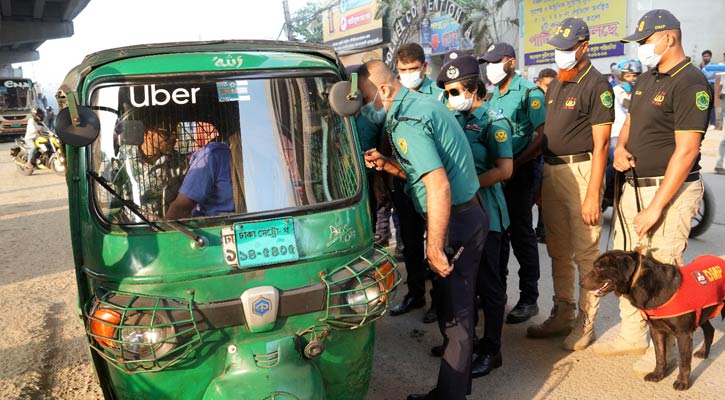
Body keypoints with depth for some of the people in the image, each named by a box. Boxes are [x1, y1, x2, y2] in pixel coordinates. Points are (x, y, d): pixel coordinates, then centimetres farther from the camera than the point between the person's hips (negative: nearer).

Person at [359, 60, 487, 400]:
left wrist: (434, 247, -25)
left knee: (453, 314, 2)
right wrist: (386, 164, 2)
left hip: (456, 222, -10)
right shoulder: (424, 102, 11)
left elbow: (439, 186, -29)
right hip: (469, 214, 10)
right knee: (457, 307, 20)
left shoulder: (405, 123, -20)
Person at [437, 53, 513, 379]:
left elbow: (504, 169, -16)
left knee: (488, 281, 2)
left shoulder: (493, 120, -9)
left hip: (484, 210, -7)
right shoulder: (456, 118, 12)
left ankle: (491, 350, 14)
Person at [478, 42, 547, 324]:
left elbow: (541, 135, -16)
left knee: (521, 235, -2)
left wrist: (514, 165, -21)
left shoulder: (529, 92, -9)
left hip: (521, 171, -7)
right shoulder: (492, 94, 13)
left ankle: (529, 299, 10)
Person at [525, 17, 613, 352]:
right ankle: (563, 315, 27)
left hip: (581, 170, -8)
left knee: (586, 254, 0)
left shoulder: (597, 85, -8)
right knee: (558, 251, 14)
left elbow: (600, 143, -14)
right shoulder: (555, 85, 16)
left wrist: (593, 195, -18)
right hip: (552, 171, 8)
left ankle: (586, 323, 12)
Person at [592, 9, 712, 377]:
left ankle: (663, 347, 17)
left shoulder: (691, 83, -14)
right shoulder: (646, 79, 12)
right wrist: (620, 149, -1)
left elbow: (686, 151, -20)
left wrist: (656, 207, -21)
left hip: (670, 190, -8)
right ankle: (632, 336, 28)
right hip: (635, 185, 8)